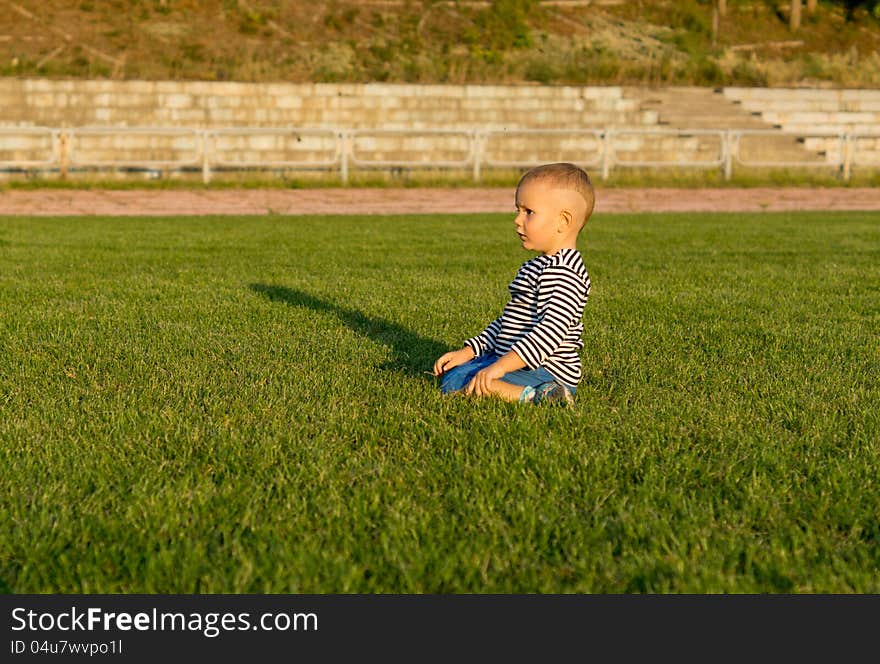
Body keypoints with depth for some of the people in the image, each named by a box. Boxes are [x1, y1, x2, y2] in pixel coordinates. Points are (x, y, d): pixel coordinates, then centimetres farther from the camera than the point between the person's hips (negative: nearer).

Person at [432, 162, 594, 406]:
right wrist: (468, 351, 14)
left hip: (547, 372, -11)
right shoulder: (536, 266, 17)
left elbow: (552, 330, -30)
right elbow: (507, 320, 23)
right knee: (453, 368, 23)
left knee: (454, 382, -24)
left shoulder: (563, 272, -20)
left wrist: (501, 366, -34)